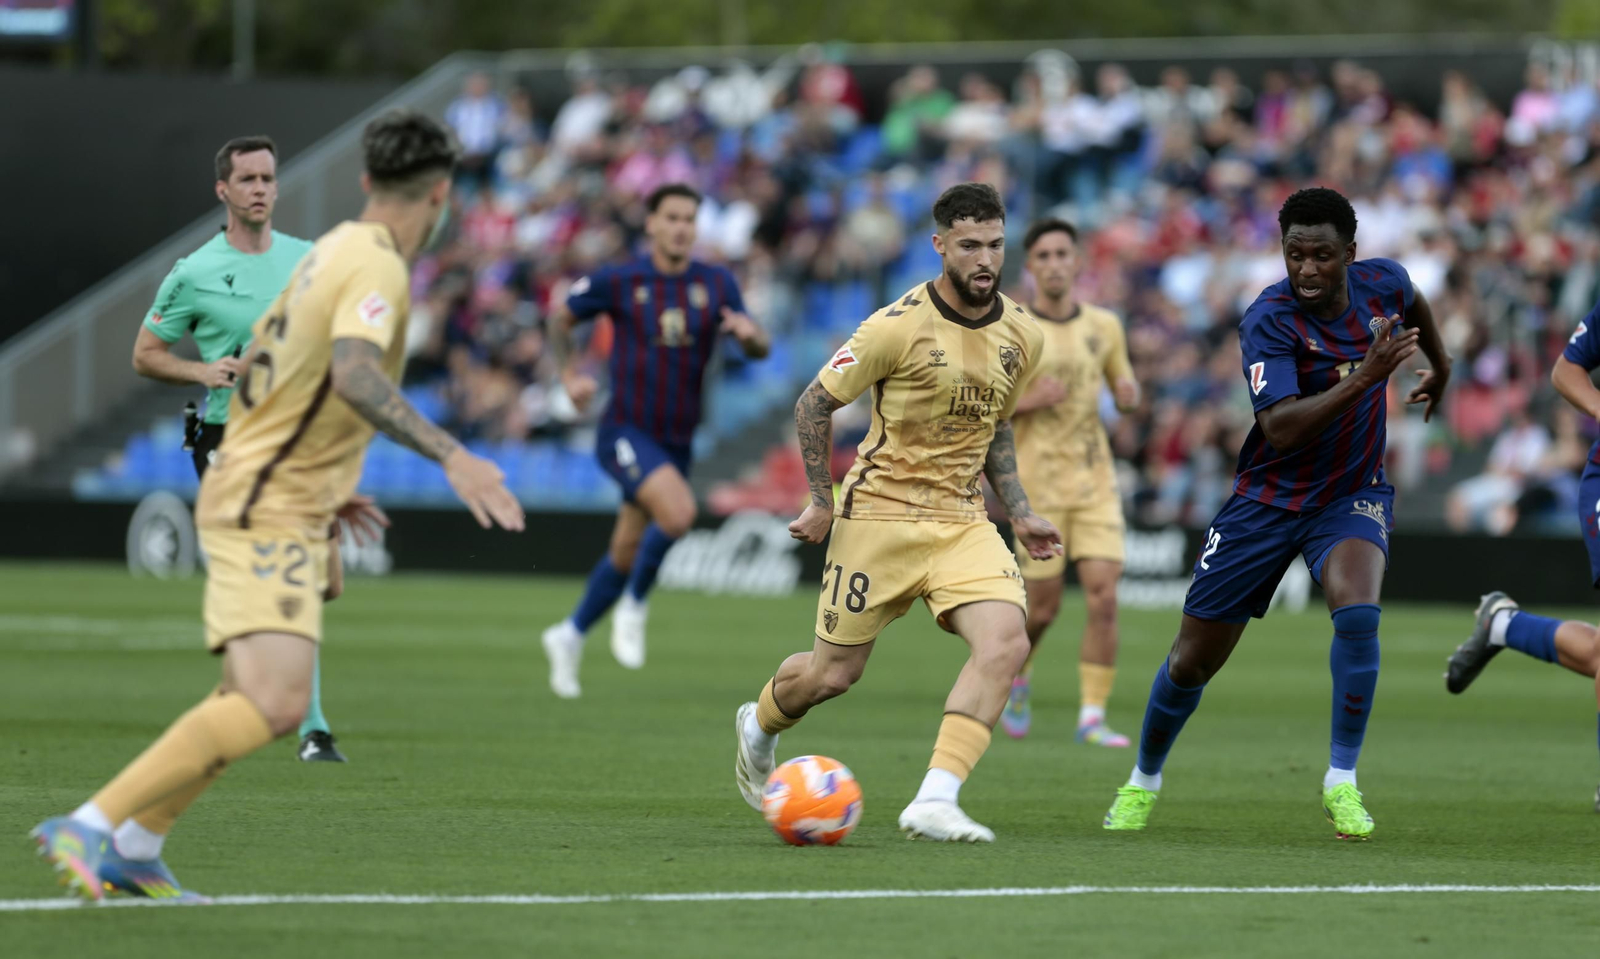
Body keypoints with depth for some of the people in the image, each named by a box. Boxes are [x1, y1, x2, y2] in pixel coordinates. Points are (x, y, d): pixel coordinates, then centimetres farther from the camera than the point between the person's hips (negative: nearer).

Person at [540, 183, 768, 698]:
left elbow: (760, 350, 2)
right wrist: (570, 373, -4)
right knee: (679, 511, -29)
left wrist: (750, 333, -21)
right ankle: (634, 607, -6)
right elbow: (561, 318, 9)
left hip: (677, 441, 5)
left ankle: (570, 635, 35)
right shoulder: (618, 282, -6)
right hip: (626, 432, -5)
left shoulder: (716, 284, 1)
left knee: (626, 554, 12)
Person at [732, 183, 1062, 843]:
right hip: (880, 516, -4)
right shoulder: (899, 326, -15)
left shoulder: (1023, 336, 2)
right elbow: (814, 404, -4)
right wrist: (822, 502, -4)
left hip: (962, 522, 4)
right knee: (834, 673, 6)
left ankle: (935, 803, -25)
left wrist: (1019, 514, 12)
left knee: (1006, 641, -22)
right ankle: (758, 727, 42)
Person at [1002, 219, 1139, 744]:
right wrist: (1028, 400, -21)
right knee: (1043, 608, 2)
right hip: (1038, 484, -2)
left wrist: (1130, 393, -7)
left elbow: (1127, 392, 17)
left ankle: (1093, 717, -6)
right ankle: (1017, 673, 34)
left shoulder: (1104, 325, 6)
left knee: (1104, 596, -11)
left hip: (1094, 480, 2)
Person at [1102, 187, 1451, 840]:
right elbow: (1279, 428, -36)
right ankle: (1143, 781, 33)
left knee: (1357, 612, -29)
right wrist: (1364, 377, -43)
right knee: (1192, 661, 5)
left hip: (1353, 493, 2)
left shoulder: (1382, 283, -8)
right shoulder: (1268, 321, -23)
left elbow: (1414, 303, 20)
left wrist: (1440, 367, 34)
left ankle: (1341, 783, -16)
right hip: (1271, 498, -2)